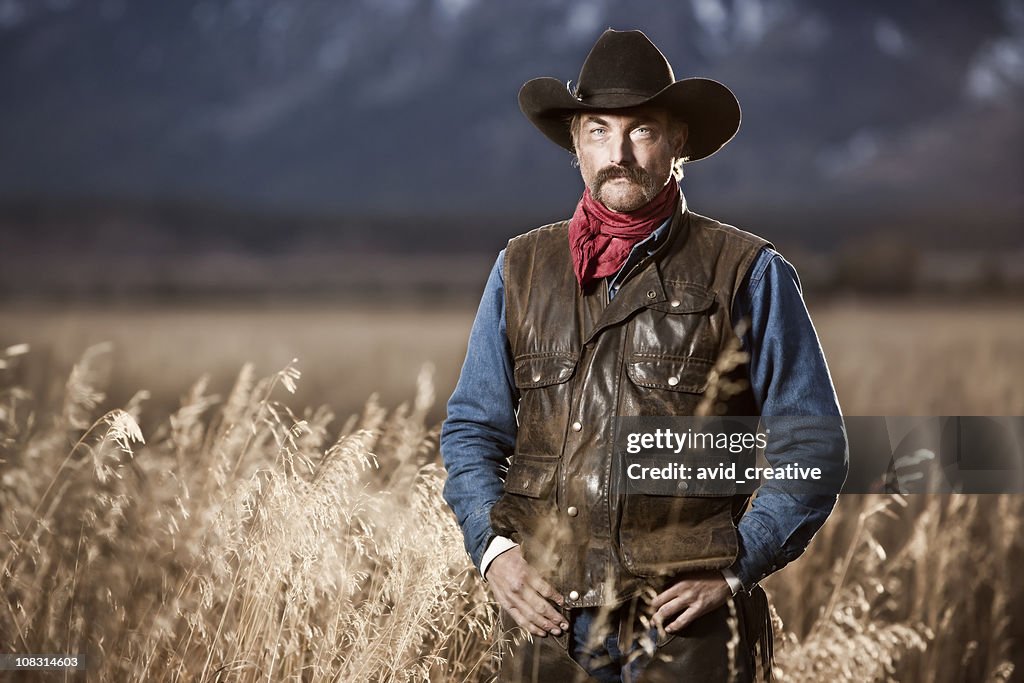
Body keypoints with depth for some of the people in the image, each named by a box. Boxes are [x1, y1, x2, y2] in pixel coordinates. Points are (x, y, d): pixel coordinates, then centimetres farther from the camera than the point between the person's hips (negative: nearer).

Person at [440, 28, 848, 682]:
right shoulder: (522, 268, 11)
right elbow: (473, 428, 14)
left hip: (688, 621, -2)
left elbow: (813, 445, 2)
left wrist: (735, 568, -7)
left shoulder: (748, 274, 1)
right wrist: (495, 547, -1)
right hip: (551, 616, 3)